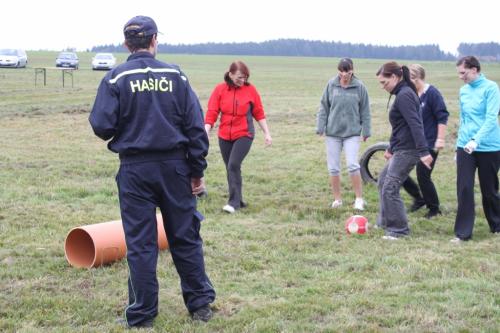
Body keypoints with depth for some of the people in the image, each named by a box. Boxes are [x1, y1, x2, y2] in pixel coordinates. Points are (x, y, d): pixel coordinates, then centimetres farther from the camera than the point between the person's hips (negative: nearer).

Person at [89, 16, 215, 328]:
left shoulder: (116, 78, -6)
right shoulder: (176, 75, 0)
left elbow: (102, 126, -11)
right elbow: (196, 127, -1)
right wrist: (197, 171, 5)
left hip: (135, 169, -2)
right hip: (174, 166, 2)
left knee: (140, 243, 6)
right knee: (185, 237, 13)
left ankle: (142, 315, 11)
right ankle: (200, 303, 22)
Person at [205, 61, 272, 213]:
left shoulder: (250, 89, -3)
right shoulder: (220, 89, -2)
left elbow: (259, 113, 5)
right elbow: (211, 113, -2)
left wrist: (267, 133, 7)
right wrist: (206, 133, -11)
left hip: (244, 135, -3)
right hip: (224, 136, 3)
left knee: (233, 165, -17)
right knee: (231, 168, 10)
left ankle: (234, 202, -12)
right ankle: (238, 200, 24)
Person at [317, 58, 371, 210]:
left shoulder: (359, 86, -4)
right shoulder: (331, 84, -1)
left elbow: (365, 110, 3)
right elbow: (324, 107, 4)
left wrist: (366, 130, 2)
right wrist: (320, 127, -1)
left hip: (352, 132, -2)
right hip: (332, 132, 2)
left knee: (352, 165, -12)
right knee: (333, 168, 6)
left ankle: (359, 198, 2)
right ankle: (337, 199, 19)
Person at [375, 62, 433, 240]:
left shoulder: (404, 95, -16)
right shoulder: (403, 93, 15)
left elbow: (415, 124, -25)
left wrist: (423, 151, -30)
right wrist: (391, 148, 31)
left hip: (407, 151, -11)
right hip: (401, 150, 11)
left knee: (390, 188, -8)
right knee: (383, 181, 19)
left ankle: (399, 230, 0)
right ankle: (386, 222, 28)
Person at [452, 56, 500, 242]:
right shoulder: (464, 91, 8)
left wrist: (476, 140, -30)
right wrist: (459, 146, 19)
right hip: (465, 147, 4)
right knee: (464, 189, -5)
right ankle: (463, 233, 1)